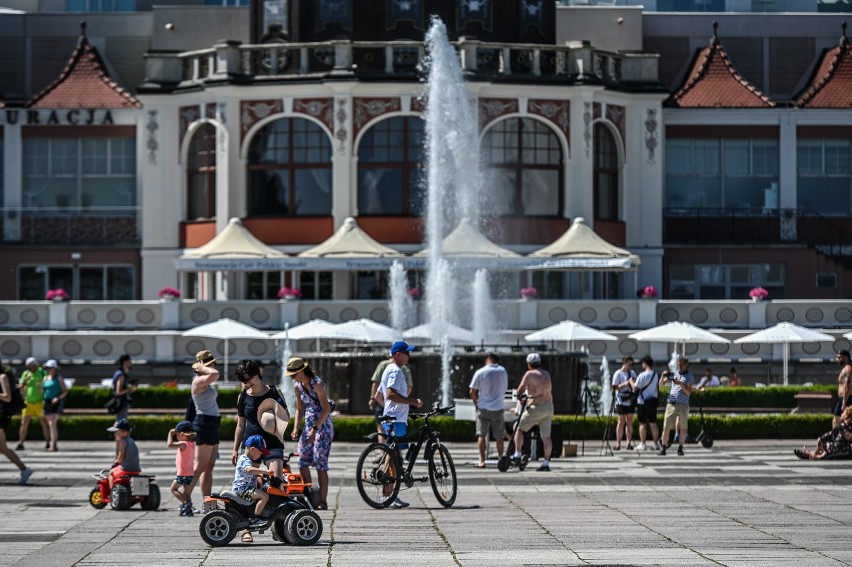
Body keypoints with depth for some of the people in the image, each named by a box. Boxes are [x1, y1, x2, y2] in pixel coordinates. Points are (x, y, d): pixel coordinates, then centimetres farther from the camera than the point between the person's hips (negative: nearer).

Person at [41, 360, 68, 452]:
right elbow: (42, 390, 19)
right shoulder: (45, 378, 13)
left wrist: (58, 398, -17)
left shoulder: (58, 378, -2)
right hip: (47, 402, 6)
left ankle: (53, 445, -20)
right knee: (49, 424, 9)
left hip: (56, 403, -6)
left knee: (52, 423, -17)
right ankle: (52, 444, 17)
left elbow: (65, 391, -2)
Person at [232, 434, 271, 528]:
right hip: (242, 489, -11)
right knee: (264, 496, -23)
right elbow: (249, 469, -40)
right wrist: (264, 471, -41)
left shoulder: (245, 459, 19)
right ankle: (255, 519, -22)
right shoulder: (245, 460, -16)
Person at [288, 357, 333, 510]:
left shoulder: (317, 384, -15)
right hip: (309, 426, 7)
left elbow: (326, 409, -18)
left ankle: (323, 501, -5)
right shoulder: (297, 386, 7)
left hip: (323, 426, -7)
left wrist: (315, 429, -21)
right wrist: (296, 428, 3)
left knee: (320, 464, -9)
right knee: (303, 463, 0)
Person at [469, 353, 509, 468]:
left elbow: (472, 392, -6)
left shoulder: (480, 372, -6)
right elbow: (505, 388, 12)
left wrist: (476, 403, 9)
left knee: (481, 435, 1)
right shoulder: (503, 372, 2)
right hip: (498, 408, 2)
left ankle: (482, 461, -7)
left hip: (483, 408, -2)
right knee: (499, 437, 9)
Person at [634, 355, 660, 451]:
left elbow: (635, 387, -11)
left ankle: (643, 444, -2)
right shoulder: (656, 376, 6)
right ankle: (656, 443, 11)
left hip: (642, 402, -6)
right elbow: (658, 387, 13)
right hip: (653, 402, 6)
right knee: (653, 423, 11)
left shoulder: (642, 376, -14)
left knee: (642, 423, 0)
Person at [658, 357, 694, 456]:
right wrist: (663, 376, -4)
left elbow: (688, 392, -5)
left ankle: (680, 448, 10)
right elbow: (661, 384, 15)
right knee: (666, 427, -2)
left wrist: (681, 384, -18)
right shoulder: (673, 374, 12)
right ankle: (663, 447, 2)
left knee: (683, 428, 1)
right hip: (671, 404, 2)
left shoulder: (690, 376, 2)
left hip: (683, 404, -2)